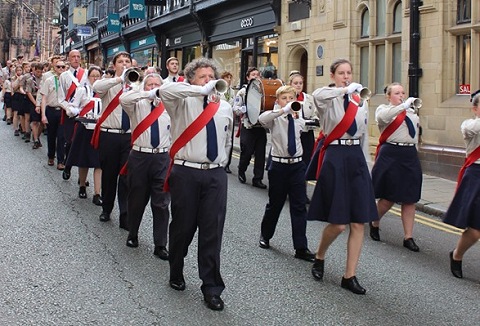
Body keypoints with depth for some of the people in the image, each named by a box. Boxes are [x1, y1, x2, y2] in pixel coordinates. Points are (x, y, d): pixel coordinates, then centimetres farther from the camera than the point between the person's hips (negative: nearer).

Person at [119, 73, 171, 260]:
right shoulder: (137, 105, 1)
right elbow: (123, 99, -21)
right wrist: (148, 94, -26)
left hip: (162, 158, 1)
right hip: (139, 157, -1)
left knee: (161, 203, 1)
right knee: (136, 200, 12)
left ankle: (160, 245, 8)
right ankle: (132, 234, 33)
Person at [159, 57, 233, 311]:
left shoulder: (225, 108, 12)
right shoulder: (183, 103, -1)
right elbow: (165, 90, -24)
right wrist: (202, 90, -25)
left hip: (215, 174, 3)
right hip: (186, 173, -3)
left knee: (212, 231, 2)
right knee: (183, 227, 8)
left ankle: (212, 289, 10)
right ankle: (176, 274, 31)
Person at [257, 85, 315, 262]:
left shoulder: (299, 119, 5)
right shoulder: (275, 118, -8)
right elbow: (262, 118, -33)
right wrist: (285, 110, -41)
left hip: (297, 165, 3)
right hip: (279, 165, -3)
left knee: (299, 206, -1)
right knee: (275, 204, 10)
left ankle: (301, 248, 1)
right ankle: (265, 235, 34)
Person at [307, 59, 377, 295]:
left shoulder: (360, 102, 12)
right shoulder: (328, 100, -4)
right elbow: (317, 95, -31)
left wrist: (365, 165, 15)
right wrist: (347, 89, -25)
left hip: (357, 159, 5)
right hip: (335, 158, -5)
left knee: (359, 222, 2)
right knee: (338, 223, -4)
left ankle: (349, 276, 12)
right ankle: (319, 256, 26)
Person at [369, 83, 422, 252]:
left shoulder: (411, 111, 16)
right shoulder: (383, 109, 1)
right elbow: (383, 117, -24)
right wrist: (404, 106, -27)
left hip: (410, 155, 5)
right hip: (390, 155, -5)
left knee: (410, 199, 4)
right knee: (388, 197, 0)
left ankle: (408, 237, 9)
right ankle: (374, 223, 28)